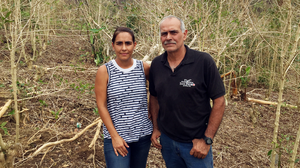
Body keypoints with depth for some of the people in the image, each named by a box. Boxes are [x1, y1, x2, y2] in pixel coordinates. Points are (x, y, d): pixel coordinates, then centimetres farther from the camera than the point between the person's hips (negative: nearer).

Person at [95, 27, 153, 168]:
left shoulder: (144, 68, -2)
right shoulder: (104, 71, -7)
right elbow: (101, 105, -7)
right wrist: (114, 136, -10)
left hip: (143, 135, 3)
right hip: (115, 136, -3)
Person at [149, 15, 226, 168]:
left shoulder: (204, 61, -15)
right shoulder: (156, 64, -1)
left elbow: (219, 101, -13)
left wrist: (207, 140, -13)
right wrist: (155, 128, 7)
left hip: (196, 143, -4)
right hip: (166, 140, 4)